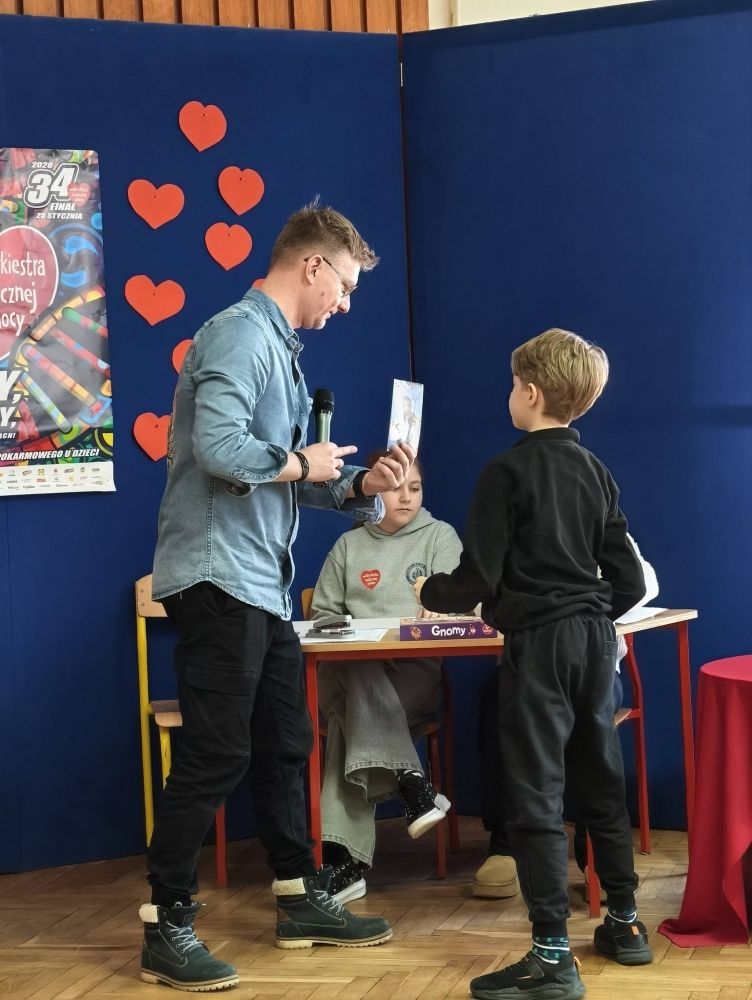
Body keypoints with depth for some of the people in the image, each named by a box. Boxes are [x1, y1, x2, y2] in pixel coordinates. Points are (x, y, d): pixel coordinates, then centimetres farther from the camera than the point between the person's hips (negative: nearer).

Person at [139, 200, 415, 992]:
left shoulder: (279, 346, 18)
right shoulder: (240, 334, -13)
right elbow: (219, 447, -27)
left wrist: (359, 485, 3)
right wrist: (302, 464, -12)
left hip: (263, 585, 10)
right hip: (219, 579, -10)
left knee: (284, 746, 16)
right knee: (214, 755, -7)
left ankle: (301, 902, 27)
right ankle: (166, 929, 1)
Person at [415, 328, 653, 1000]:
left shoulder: (507, 472, -10)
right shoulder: (597, 473, 8)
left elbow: (478, 577, -12)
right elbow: (629, 581, 9)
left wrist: (431, 592, 8)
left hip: (537, 642, -7)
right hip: (596, 640, 7)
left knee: (536, 795, -6)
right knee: (601, 782, 17)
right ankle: (625, 924, 27)